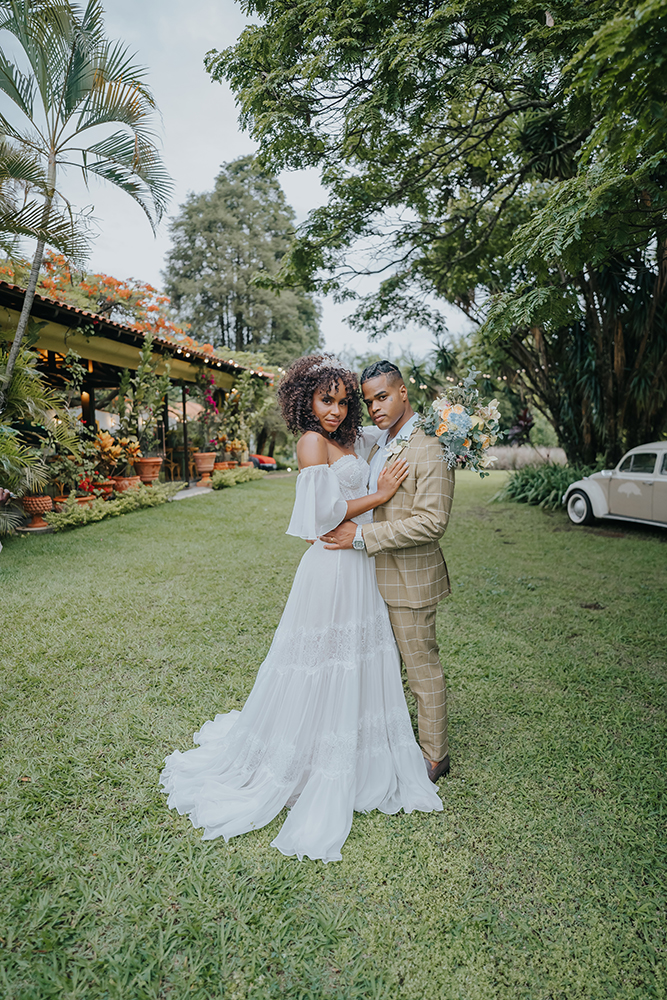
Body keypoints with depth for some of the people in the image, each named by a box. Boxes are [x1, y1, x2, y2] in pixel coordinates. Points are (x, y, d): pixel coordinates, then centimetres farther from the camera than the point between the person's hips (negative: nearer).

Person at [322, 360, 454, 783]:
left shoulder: (429, 449, -18)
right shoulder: (379, 443, 10)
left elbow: (432, 522, -25)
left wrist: (362, 535, -25)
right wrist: (337, 525, 6)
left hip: (410, 577, -9)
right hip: (379, 574, 9)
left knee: (423, 669, 8)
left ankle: (435, 756, 28)